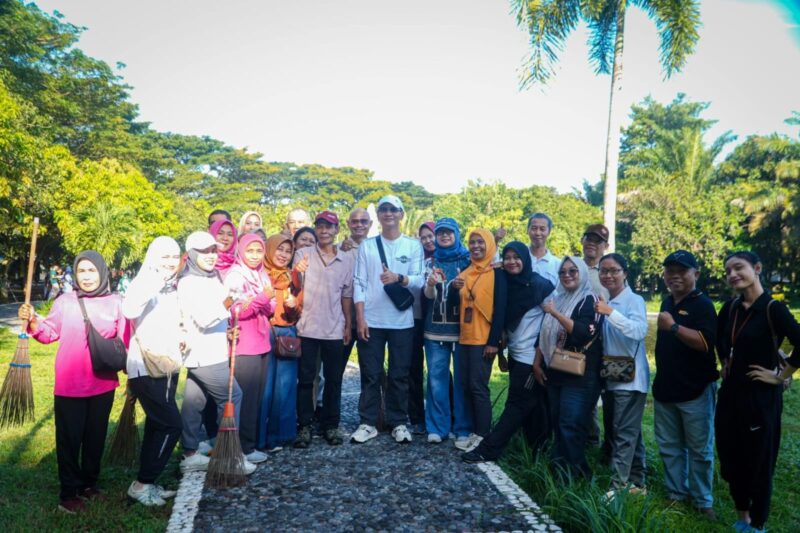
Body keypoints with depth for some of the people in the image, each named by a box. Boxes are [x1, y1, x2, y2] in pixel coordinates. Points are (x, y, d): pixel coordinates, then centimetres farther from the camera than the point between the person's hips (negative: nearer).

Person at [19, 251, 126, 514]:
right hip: (69, 385, -1)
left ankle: (89, 483, 33)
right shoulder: (65, 302, -2)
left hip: (103, 384, 1)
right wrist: (32, 320, -16)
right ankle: (69, 492, 22)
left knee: (96, 436, 15)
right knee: (69, 438, 7)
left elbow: (124, 342, 2)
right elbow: (50, 333, 2)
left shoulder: (115, 303, -1)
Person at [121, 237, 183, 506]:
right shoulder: (145, 283, -14)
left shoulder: (173, 288, 11)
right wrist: (156, 279, -39)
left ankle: (147, 482, 26)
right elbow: (129, 310, -36)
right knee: (171, 424, -9)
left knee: (158, 425, 14)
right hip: (147, 368, -8)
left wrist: (181, 336, 10)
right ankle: (141, 484, 5)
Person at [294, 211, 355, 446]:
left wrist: (348, 324, 8)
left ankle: (330, 424, 21)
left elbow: (346, 295, 11)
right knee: (306, 379, 5)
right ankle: (304, 425, 15)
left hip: (334, 330, 2)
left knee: (334, 380, 9)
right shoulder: (303, 254, 1)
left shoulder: (346, 259, 7)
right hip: (307, 328, -2)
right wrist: (298, 271, -25)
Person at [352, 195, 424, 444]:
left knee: (399, 375, 7)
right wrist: (360, 318, -7)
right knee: (370, 375, 6)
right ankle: (368, 423, 16)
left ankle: (399, 423, 18)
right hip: (371, 320, 1)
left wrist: (398, 278, -23)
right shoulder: (367, 245, 7)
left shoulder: (414, 245, 5)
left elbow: (419, 281, -3)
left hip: (402, 321, 0)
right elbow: (360, 283, 2)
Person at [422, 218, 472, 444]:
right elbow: (428, 295, -1)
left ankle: (464, 428, 12)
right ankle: (437, 427, 12)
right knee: (436, 378, 3)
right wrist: (430, 284, -24)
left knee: (462, 379, 2)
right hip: (435, 329, 2)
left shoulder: (468, 260, 5)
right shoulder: (430, 262, 9)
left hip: (462, 328, -2)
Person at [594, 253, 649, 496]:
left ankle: (617, 486, 0)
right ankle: (636, 482, 26)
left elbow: (639, 331, -28)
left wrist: (610, 312, -31)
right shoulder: (605, 302, 9)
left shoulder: (634, 300, -10)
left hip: (631, 378, -7)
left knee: (625, 433, -4)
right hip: (612, 377, 7)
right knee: (631, 432, 16)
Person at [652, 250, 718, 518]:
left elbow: (707, 343, -25)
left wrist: (674, 326, -30)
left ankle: (703, 501, 18)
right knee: (669, 447, 14)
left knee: (699, 449, 5)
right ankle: (676, 494, 26)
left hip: (695, 390, -7)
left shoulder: (702, 304, -11)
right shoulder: (667, 302, 11)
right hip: (665, 389, 7)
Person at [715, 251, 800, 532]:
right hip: (730, 392, 6)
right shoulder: (730, 308, 4)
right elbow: (719, 338, 23)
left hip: (761, 396, -6)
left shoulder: (773, 308, -15)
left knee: (759, 461, 7)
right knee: (730, 457, 15)